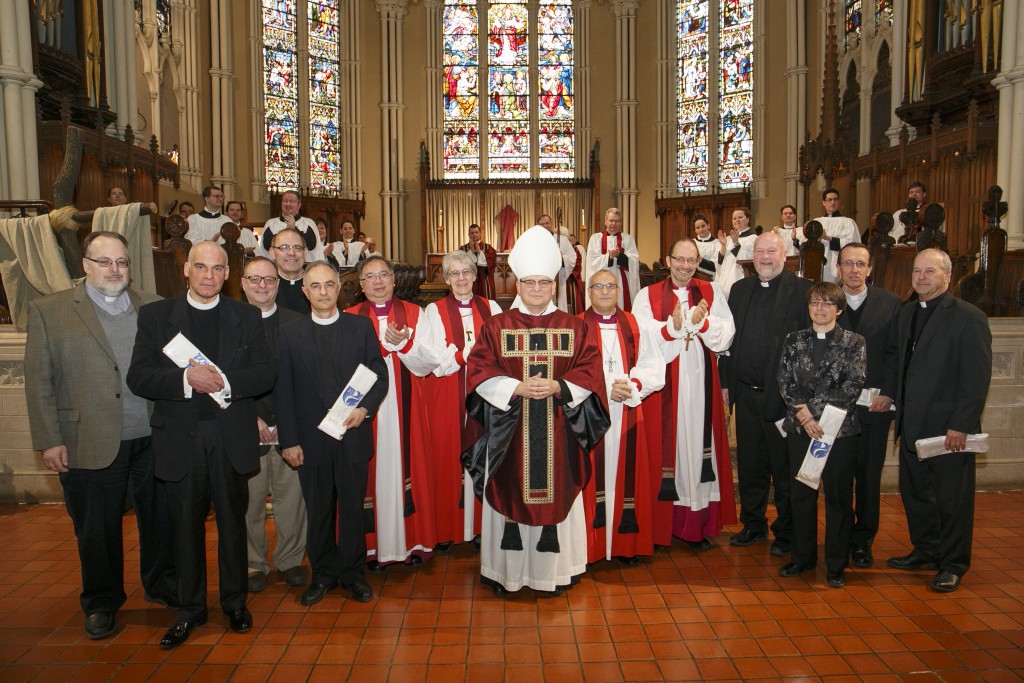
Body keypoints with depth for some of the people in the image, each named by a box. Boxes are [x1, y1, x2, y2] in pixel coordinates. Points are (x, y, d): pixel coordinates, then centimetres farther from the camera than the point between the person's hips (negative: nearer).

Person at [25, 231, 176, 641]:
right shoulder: (48, 311, -1)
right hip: (90, 445, -2)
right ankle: (101, 602, 32)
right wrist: (49, 441, -7)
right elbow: (38, 381, -2)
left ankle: (161, 585, 37)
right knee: (97, 529, 12)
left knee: (161, 518, 15)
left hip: (154, 440, 2)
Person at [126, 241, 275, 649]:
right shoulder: (155, 315, 2)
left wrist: (225, 381, -20)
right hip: (180, 438, 0)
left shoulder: (246, 317, 4)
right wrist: (186, 379, -22)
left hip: (231, 437, 0)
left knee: (233, 523, 12)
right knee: (186, 528, 11)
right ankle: (190, 610, 28)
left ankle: (235, 603, 30)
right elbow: (138, 377, -6)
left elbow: (265, 373, -3)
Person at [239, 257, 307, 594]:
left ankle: (290, 559, 24)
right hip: (245, 428, 0)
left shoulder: (297, 323, 5)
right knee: (249, 501, 6)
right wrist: (249, 418, -7)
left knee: (292, 498, 6)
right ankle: (253, 563, 24)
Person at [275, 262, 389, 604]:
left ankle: (353, 573, 25)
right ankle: (323, 573, 28)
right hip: (311, 438, 0)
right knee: (318, 510, 11)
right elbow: (282, 391, 1)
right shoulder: (290, 334, 3)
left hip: (353, 433, 0)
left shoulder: (362, 327, 4)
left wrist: (365, 408, -14)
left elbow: (379, 375, 3)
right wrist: (289, 440, -4)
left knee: (353, 507, 9)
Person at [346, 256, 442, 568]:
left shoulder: (414, 314, 7)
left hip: (405, 410, 1)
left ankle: (413, 540, 16)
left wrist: (404, 343, -16)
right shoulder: (349, 318, 5)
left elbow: (430, 361, -1)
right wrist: (383, 345, -15)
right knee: (372, 470, 2)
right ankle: (373, 544, 13)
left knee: (406, 467, 4)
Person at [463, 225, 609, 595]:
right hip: (508, 432, -1)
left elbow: (590, 373, 1)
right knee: (509, 493, 4)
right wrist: (517, 388, -17)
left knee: (557, 494, 6)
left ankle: (553, 570, 22)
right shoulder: (496, 327, 3)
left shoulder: (575, 328, 5)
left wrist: (558, 388, -16)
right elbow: (479, 372, -3)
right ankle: (504, 570, 20)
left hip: (558, 432, 1)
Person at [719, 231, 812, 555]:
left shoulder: (802, 290, -7)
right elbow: (728, 337, 11)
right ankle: (752, 525, 30)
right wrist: (725, 381, 8)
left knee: (784, 467, 9)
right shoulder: (740, 289, 10)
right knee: (750, 464, 15)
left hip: (783, 394, -4)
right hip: (746, 393, 5)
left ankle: (786, 532, 24)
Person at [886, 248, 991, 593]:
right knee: (915, 493, 16)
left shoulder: (969, 318, -10)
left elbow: (977, 377, -13)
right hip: (912, 425, 7)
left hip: (950, 428, -6)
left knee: (953, 499, 6)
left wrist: (961, 425, -17)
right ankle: (925, 550, 33)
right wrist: (896, 403, 6)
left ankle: (953, 564, 21)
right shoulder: (905, 314, 11)